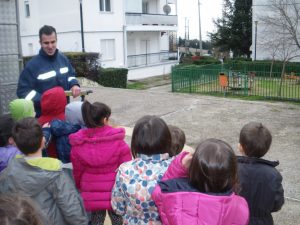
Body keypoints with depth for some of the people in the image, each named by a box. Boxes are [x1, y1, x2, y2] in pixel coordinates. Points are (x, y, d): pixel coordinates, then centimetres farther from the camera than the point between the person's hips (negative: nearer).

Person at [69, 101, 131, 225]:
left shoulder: (78, 145, -10)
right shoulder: (118, 142, -19)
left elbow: (77, 172, 1)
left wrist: (80, 188, 20)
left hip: (92, 195, 3)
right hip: (116, 194, -2)